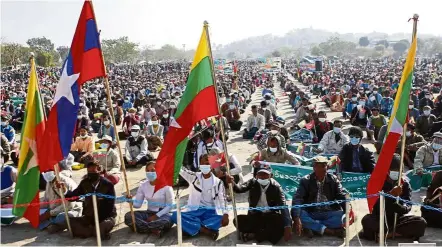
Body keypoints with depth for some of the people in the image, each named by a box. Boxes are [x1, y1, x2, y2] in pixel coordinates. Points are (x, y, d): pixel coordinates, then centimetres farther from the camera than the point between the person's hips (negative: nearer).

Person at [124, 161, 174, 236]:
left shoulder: (165, 185, -11)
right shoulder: (143, 185, 1)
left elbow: (170, 205, -9)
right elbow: (138, 204, -1)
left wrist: (157, 216, -18)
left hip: (163, 213, -5)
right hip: (149, 213, 5)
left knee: (166, 221, -39)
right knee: (128, 216, -19)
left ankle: (142, 226, -19)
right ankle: (154, 230, -25)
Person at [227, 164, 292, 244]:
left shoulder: (276, 187, -12)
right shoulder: (253, 182, -4)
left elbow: (283, 206, -21)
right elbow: (240, 188, -20)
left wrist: (288, 227, -34)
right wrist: (232, 183, -44)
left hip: (271, 216, -1)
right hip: (255, 216, 1)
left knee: (283, 222, -31)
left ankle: (253, 235, -22)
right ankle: (267, 233, -17)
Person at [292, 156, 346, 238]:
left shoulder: (333, 179, 2)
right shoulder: (306, 180, -5)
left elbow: (342, 197, -5)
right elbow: (297, 199, -17)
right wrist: (297, 218, -32)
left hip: (329, 214, 1)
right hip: (311, 214, -1)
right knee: (297, 214, -30)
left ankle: (312, 227, -25)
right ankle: (332, 231, -28)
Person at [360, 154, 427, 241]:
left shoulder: (404, 184, 5)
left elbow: (408, 206, -5)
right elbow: (374, 203, -15)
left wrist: (402, 208, -30)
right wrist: (391, 194, -30)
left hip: (397, 218, 4)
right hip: (379, 218, -3)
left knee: (421, 223, -23)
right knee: (367, 220, -35)